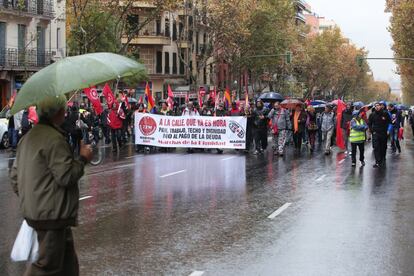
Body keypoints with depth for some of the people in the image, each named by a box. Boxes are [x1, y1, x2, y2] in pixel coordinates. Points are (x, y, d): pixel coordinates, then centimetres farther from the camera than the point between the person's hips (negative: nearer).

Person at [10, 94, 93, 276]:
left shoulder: (28, 137, 13)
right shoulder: (54, 139, -18)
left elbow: (15, 176, 17)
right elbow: (66, 176, -21)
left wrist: (27, 199, 25)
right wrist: (83, 159, -7)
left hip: (34, 211, 10)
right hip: (51, 214, -10)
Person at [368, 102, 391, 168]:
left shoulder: (385, 113, -1)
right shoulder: (372, 114, 0)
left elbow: (389, 122, 10)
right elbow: (369, 123, 10)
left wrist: (386, 129, 2)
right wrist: (372, 130, 0)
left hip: (383, 133, 1)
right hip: (375, 133, -1)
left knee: (383, 148, 10)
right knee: (376, 148, -11)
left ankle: (382, 160, 27)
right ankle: (377, 162, -12)